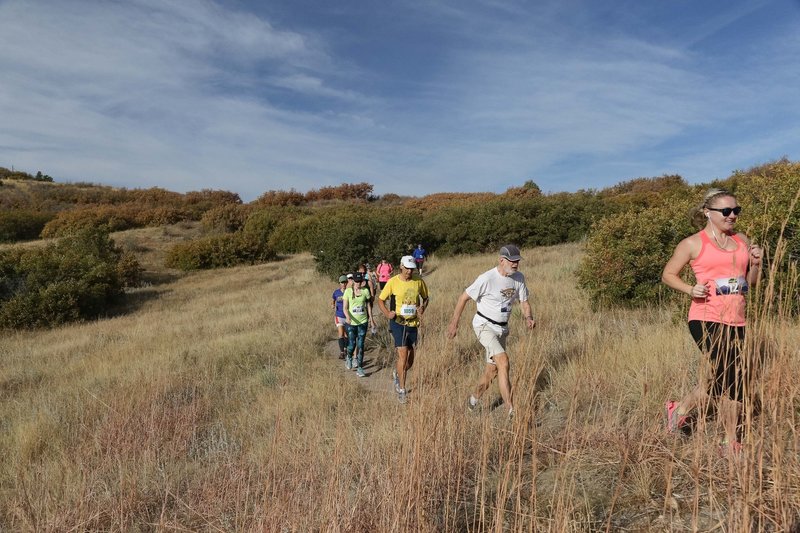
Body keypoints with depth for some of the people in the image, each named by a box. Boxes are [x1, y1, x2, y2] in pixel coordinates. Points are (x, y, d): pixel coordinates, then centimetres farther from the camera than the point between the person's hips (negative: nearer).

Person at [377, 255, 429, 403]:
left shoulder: (418, 281, 0)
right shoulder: (393, 282, -8)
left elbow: (425, 298, 14)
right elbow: (381, 300, 2)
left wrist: (422, 308, -6)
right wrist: (387, 313, -15)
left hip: (413, 323, 4)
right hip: (397, 322, -3)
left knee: (410, 360, 9)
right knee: (403, 355, -13)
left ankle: (397, 374, 41)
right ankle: (401, 390, 0)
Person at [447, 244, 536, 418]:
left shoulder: (519, 278, 0)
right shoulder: (487, 278, -19)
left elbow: (524, 301, 7)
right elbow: (464, 298, -12)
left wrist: (528, 318, -15)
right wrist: (454, 323, -10)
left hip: (502, 328, 7)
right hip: (484, 325, -7)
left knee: (493, 369, 12)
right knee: (504, 363, -22)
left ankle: (474, 398, 37)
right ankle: (511, 411, -18)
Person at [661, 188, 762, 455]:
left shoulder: (742, 240, 14)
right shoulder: (693, 244, -3)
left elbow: (751, 283, 21)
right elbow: (668, 274, 1)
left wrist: (756, 263, 1)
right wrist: (690, 289, -16)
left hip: (735, 321, 7)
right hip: (706, 319, -6)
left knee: (718, 377, 15)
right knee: (733, 377, -9)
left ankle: (680, 409, 38)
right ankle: (731, 443, 8)